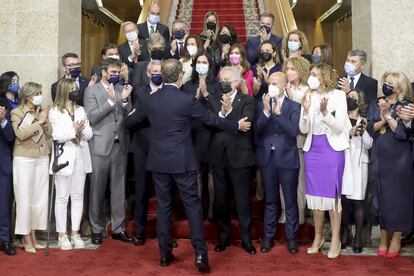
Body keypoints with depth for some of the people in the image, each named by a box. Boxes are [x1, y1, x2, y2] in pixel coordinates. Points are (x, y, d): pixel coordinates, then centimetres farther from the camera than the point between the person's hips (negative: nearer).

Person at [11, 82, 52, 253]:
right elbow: (20, 134, -17)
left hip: (42, 158, 5)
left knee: (40, 198, 6)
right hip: (24, 159, -5)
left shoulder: (41, 111, 14)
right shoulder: (17, 113, -2)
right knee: (25, 198, -3)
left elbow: (48, 135, 10)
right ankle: (26, 238, 6)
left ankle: (33, 236, 16)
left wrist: (45, 120, -4)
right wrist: (39, 121, -14)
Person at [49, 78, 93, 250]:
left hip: (80, 157, 5)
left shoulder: (81, 110, 13)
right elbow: (56, 136, -12)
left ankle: (75, 233, 16)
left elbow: (89, 134, 5)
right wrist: (74, 131, -21)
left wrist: (81, 131, -15)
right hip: (64, 158, -4)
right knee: (62, 197, 1)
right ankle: (62, 234, 10)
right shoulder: (55, 112, -1)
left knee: (78, 196, 8)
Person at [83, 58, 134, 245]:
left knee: (119, 189, 8)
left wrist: (125, 100, -11)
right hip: (100, 146, -3)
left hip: (120, 145, 3)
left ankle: (118, 228, 18)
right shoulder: (92, 90, 1)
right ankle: (96, 229, 17)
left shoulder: (122, 90, 11)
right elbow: (92, 117, -10)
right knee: (97, 189, 4)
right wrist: (110, 101, -17)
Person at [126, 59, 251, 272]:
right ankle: (200, 254, 1)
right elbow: (211, 119, -3)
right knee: (192, 205, 3)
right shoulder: (187, 100, -11)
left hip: (159, 161, 4)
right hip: (182, 161, -3)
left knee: (163, 206, 11)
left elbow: (133, 120, 16)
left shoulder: (149, 100, 0)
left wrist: (133, 110, 41)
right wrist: (237, 125, 11)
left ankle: (165, 253, 19)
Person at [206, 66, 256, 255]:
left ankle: (246, 239, 17)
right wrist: (222, 112, -18)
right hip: (218, 156, 3)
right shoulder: (213, 100, 8)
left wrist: (230, 110, -22)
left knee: (242, 199, 3)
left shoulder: (248, 101, 0)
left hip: (239, 155, -3)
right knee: (220, 199, 11)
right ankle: (223, 236, 26)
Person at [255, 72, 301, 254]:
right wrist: (266, 112, -19)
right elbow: (256, 130, -6)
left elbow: (294, 131, -15)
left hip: (287, 159, -2)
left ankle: (291, 237, 21)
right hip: (267, 158, 2)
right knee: (270, 200, 12)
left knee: (291, 201, 6)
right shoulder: (262, 104, 4)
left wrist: (278, 113, -23)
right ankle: (268, 236, 23)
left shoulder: (294, 106, -2)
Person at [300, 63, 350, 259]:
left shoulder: (338, 95, -5)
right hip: (312, 149, 4)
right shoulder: (309, 97, 6)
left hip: (332, 149, -4)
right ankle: (318, 237, 23)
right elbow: (303, 130, 2)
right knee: (315, 194, 10)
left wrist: (325, 112, -25)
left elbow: (339, 127, -11)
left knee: (332, 194, 0)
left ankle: (335, 240, 12)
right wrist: (305, 111, -14)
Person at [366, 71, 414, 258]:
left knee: (398, 197, 3)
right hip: (379, 159, 3)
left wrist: (388, 115, -15)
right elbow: (370, 130, -2)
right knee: (381, 197, 7)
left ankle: (396, 238, 17)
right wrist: (383, 120, -18)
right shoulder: (375, 105, 9)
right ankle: (383, 238, 19)